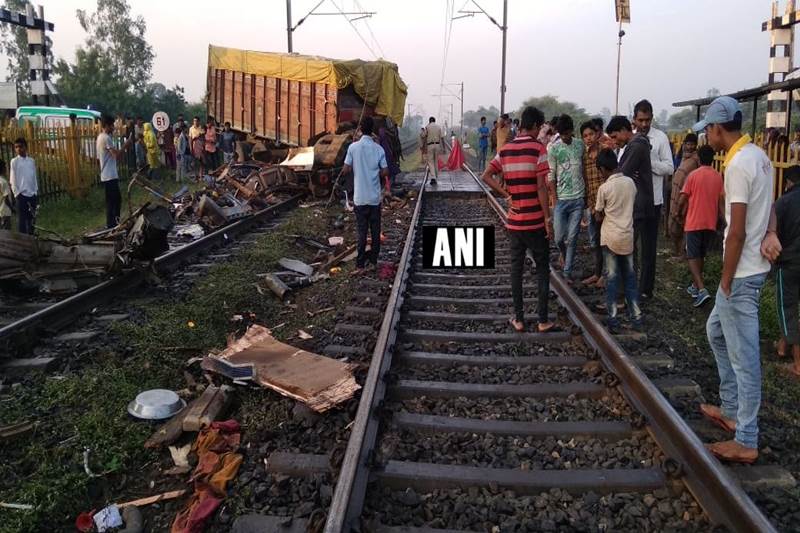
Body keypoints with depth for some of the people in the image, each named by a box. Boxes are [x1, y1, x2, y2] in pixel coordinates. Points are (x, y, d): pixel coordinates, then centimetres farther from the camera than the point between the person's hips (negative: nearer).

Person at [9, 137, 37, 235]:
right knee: (21, 219, -3)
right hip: (21, 194, -3)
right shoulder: (14, 161, 0)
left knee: (32, 218, 6)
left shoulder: (32, 161, 9)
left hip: (32, 194, 3)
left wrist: (36, 192, 6)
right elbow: (12, 180, -2)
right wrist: (17, 193, -8)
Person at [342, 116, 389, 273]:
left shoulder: (353, 147, -7)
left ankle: (360, 264, 5)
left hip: (360, 197, -1)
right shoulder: (378, 148, -3)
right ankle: (373, 261, 17)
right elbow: (385, 172, -4)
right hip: (375, 197, 1)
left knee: (362, 231, 4)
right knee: (375, 230, 10)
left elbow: (345, 170, -6)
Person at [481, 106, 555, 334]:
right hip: (535, 221, -4)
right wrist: (548, 218, -9)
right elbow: (541, 187, -14)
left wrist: (506, 196, 0)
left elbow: (486, 176, 0)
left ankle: (518, 318, 16)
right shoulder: (538, 148, -10)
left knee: (516, 268, 11)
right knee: (542, 269, 8)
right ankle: (543, 320, 11)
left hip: (514, 220, 4)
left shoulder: (505, 150, 5)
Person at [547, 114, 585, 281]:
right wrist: (554, 197, -7)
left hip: (578, 198, 1)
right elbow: (551, 175, -1)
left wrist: (586, 194, 8)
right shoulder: (553, 149, -2)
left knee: (572, 237, 1)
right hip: (561, 198, -1)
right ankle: (564, 254, 34)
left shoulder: (580, 145, 4)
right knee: (559, 237, 0)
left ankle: (567, 272, 10)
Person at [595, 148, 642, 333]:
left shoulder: (604, 188, -12)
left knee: (612, 278, 2)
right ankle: (636, 317, 16)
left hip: (610, 238, -4)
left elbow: (598, 217, -4)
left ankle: (613, 321, 4)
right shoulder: (630, 182, 1)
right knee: (630, 277, 13)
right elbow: (631, 205, 13)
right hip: (628, 236, 4)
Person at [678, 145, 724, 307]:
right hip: (711, 223, 4)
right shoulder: (718, 177, 4)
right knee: (700, 256, 19)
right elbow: (721, 202, 4)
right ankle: (695, 286, 28)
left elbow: (682, 200, -6)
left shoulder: (693, 175, -8)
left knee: (692, 257, -2)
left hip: (694, 223, -4)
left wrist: (679, 213, 13)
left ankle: (702, 290, -17)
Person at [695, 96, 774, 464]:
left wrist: (726, 280, -15)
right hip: (753, 266, 10)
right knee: (716, 331, 23)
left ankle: (746, 442, 8)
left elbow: (737, 232, -21)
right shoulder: (759, 155, 11)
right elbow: (765, 211, 18)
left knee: (743, 356, -2)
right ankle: (732, 410, 33)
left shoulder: (738, 164, -20)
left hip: (742, 273, -10)